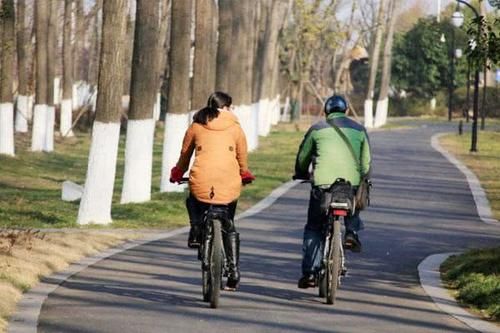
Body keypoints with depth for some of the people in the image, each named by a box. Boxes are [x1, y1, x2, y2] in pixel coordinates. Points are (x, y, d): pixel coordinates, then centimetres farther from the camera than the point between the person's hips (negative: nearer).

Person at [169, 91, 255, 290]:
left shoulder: (196, 127, 11)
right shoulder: (235, 128, 9)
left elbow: (184, 155, 19)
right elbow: (242, 157, 17)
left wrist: (177, 174, 37)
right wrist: (245, 175, 36)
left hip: (201, 183, 0)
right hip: (229, 185, 0)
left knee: (192, 202, 35)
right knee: (229, 227, 19)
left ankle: (196, 231, 9)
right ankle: (233, 271, 12)